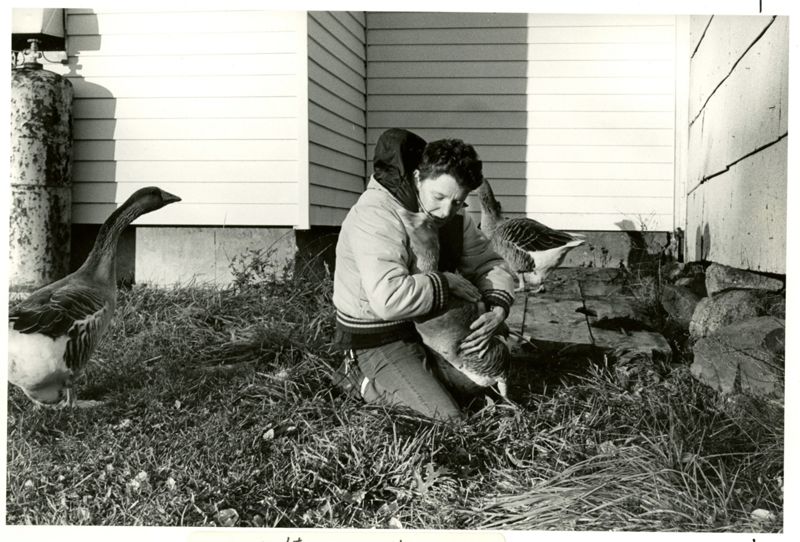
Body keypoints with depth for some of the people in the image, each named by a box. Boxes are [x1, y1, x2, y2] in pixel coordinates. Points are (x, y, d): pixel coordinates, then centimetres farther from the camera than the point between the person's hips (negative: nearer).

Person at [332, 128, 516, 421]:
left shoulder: (452, 216, -1)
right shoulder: (376, 215, -27)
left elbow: (490, 264, 6)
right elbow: (389, 298, -40)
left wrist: (498, 309, -15)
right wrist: (446, 283, -26)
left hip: (427, 329, 8)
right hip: (377, 341, -8)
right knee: (447, 422, -17)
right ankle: (371, 383, 4)